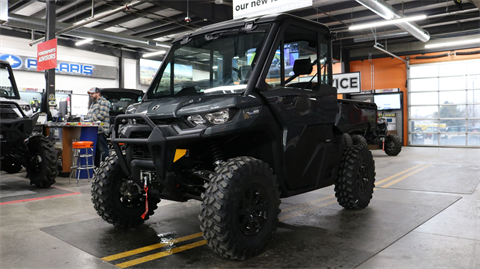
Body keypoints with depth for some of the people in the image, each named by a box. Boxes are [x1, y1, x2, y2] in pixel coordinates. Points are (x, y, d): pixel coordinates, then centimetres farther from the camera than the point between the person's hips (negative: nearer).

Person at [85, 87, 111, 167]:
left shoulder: (103, 102, -3)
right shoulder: (93, 104, 28)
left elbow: (102, 115, -15)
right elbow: (88, 116, 31)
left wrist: (91, 120, -17)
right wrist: (86, 119, 9)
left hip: (101, 131, -9)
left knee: (103, 150, -10)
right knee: (95, 150, 11)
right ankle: (96, 166, 16)